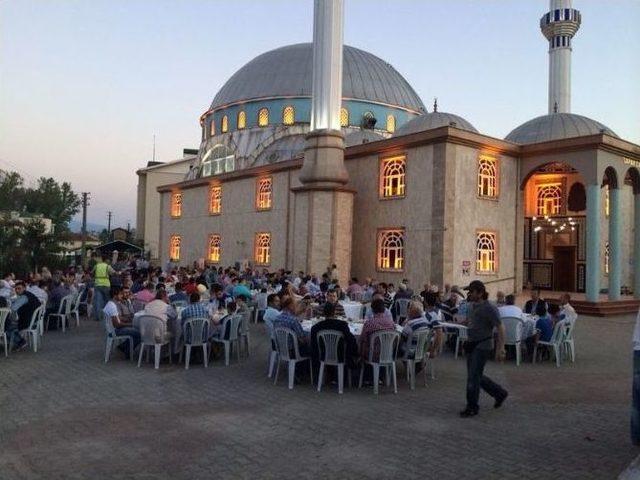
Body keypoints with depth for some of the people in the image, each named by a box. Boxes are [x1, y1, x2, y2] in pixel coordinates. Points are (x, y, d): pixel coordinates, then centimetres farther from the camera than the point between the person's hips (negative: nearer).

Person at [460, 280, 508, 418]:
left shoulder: (489, 308, -17)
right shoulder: (471, 306, 8)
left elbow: (500, 328, -18)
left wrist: (500, 348, -23)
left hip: (483, 345, -9)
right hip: (472, 344, 9)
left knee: (473, 377, -4)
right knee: (477, 376, 15)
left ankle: (472, 408, 10)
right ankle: (500, 393, 33)